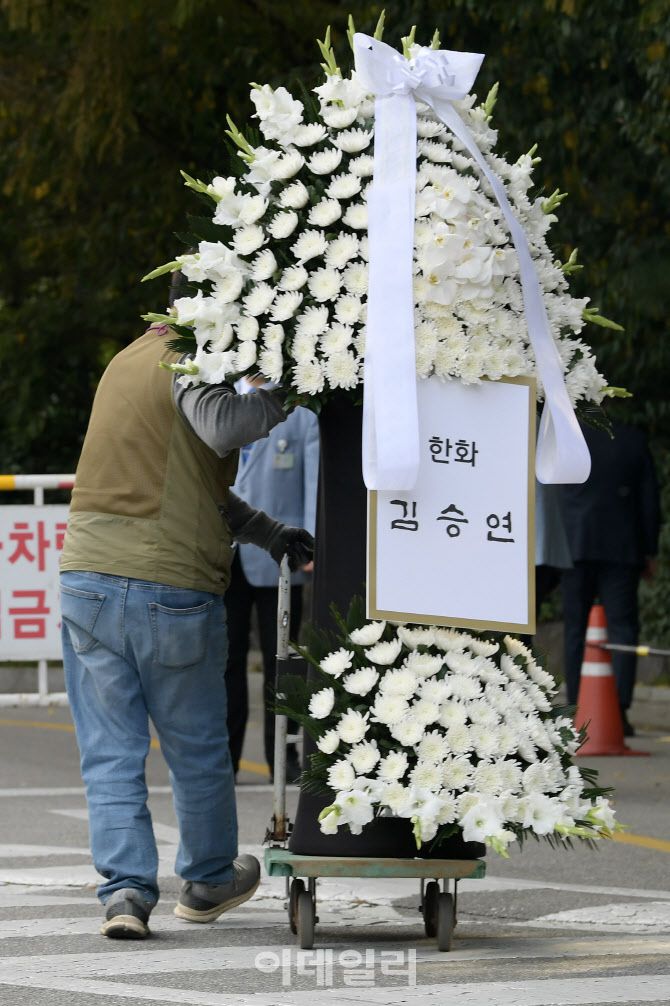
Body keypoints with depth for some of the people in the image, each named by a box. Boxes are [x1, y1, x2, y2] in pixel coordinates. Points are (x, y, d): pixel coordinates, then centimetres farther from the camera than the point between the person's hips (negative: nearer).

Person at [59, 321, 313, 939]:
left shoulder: (127, 362, 18)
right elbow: (220, 427, -31)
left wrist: (270, 534, 18)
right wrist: (285, 392, -15)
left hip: (86, 579, 5)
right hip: (174, 588, -5)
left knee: (111, 751, 8)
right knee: (198, 748, 14)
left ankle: (126, 886, -2)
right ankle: (209, 879, 29)